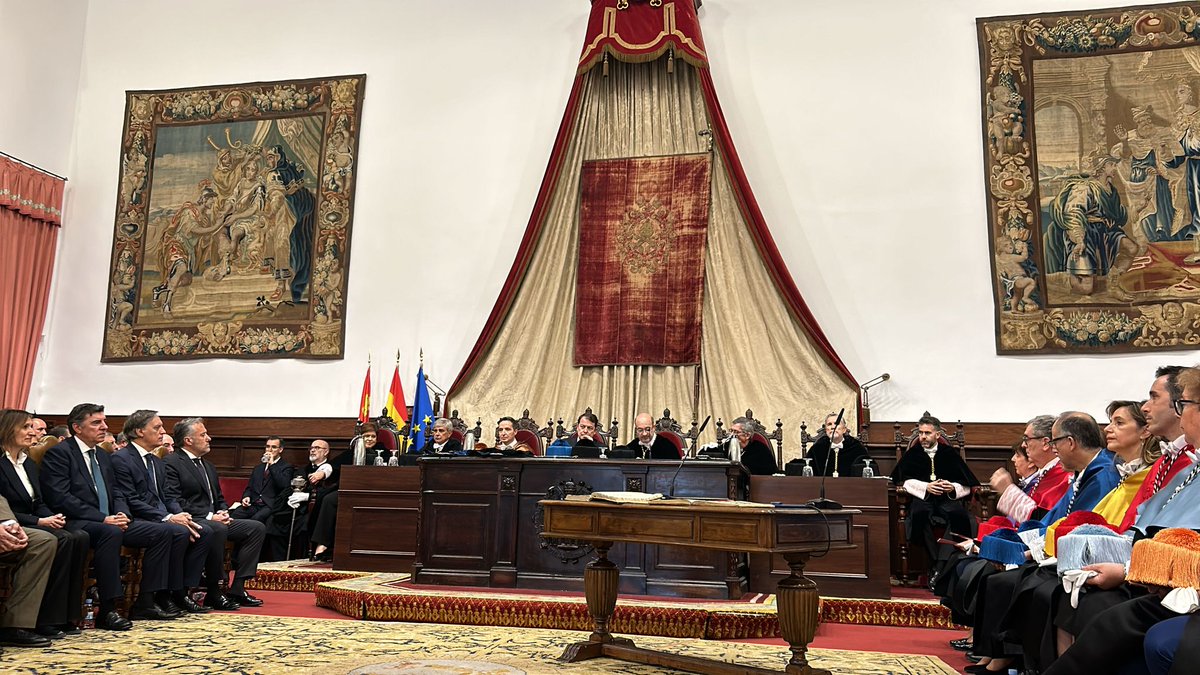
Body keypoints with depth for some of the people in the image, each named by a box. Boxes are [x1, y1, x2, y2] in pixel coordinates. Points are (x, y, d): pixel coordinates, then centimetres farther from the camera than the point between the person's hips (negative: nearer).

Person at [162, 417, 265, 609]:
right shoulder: (171, 463, -7)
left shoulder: (207, 466, 22)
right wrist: (209, 516, -20)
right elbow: (174, 502, -17)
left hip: (214, 520, 9)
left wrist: (223, 512, 1)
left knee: (257, 528, -5)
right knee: (218, 530, -38)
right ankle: (214, 593, -25)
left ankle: (237, 589, -8)